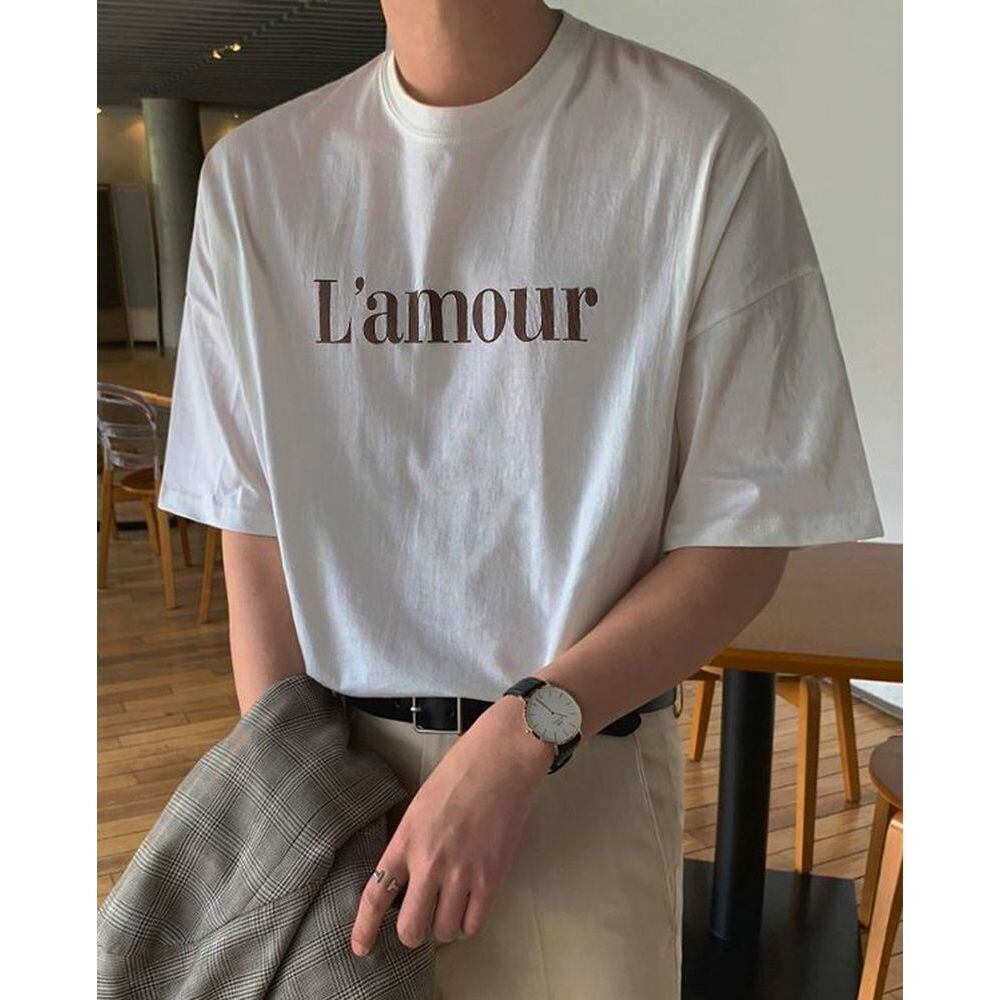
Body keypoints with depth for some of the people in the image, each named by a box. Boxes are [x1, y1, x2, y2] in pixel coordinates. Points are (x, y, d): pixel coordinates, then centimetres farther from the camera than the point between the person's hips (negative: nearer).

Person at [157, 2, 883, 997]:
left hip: (580, 772, -1)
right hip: (326, 763, 3)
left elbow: (745, 534, -8)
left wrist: (524, 731, -17)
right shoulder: (253, 173, 0)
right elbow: (255, 541, -1)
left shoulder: (703, 145, -8)